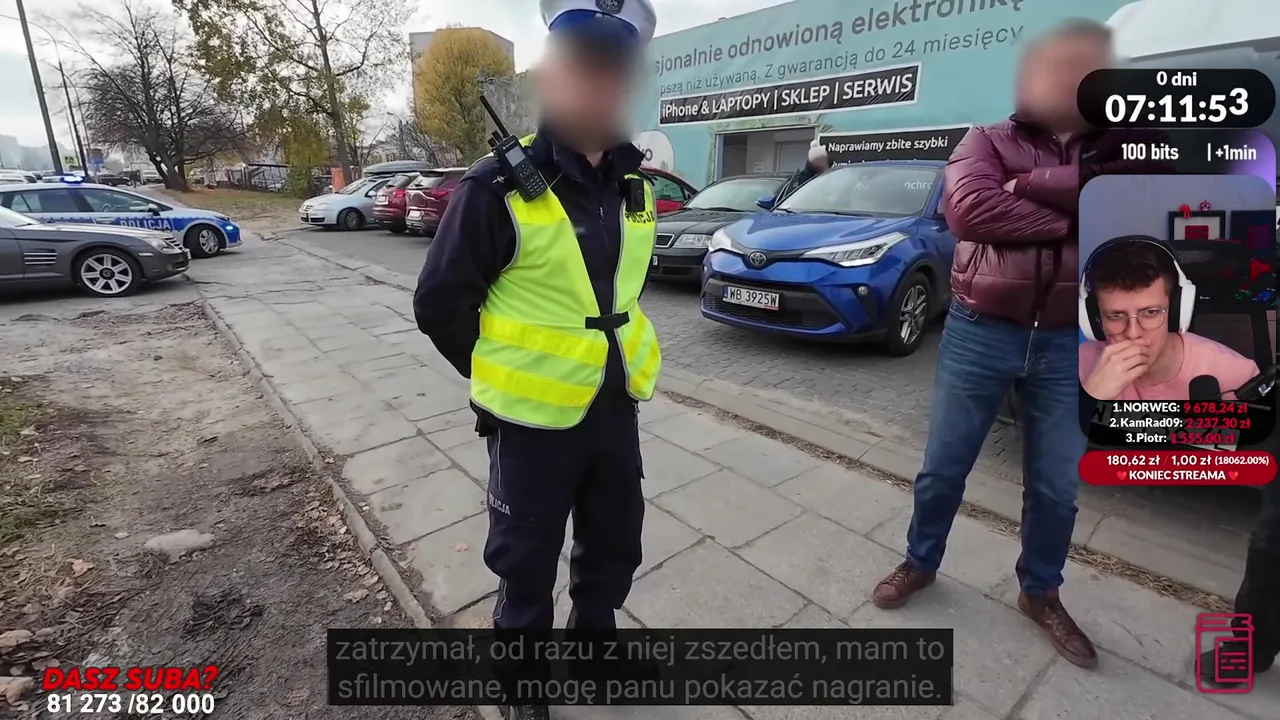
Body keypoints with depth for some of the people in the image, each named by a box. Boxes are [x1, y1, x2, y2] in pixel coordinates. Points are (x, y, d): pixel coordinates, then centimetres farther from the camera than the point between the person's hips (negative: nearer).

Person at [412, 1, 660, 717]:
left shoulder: (636, 185, 3)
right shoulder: (501, 185, -16)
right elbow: (440, 305, -10)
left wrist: (614, 353, 14)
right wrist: (507, 380, -2)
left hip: (616, 404, 6)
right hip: (535, 415, -5)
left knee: (615, 544, 22)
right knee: (527, 558, 15)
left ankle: (596, 635, 52)